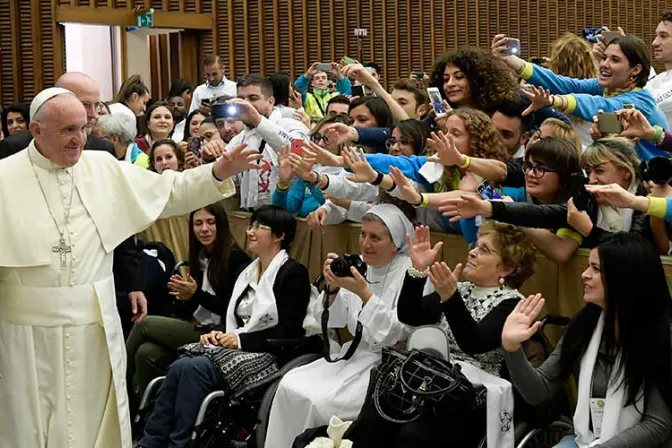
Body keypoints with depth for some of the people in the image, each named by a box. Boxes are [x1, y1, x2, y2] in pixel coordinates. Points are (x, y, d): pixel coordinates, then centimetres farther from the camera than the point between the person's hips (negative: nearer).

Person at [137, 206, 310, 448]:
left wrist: (241, 340, -17)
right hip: (233, 345, 7)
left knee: (195, 369, -29)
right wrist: (218, 332, -3)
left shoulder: (293, 273, -5)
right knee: (179, 367, -21)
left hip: (267, 354, -7)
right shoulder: (246, 271, 19)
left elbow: (289, 332, -13)